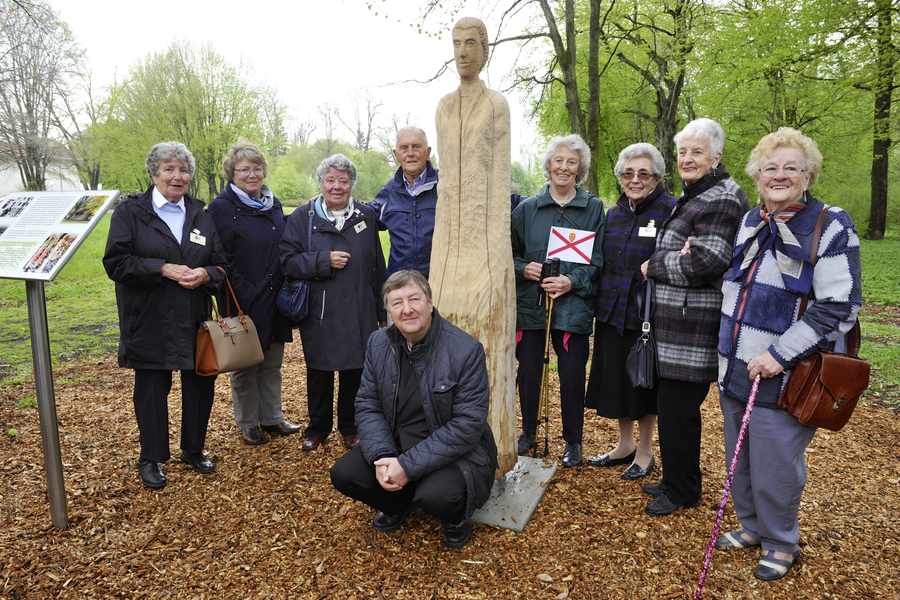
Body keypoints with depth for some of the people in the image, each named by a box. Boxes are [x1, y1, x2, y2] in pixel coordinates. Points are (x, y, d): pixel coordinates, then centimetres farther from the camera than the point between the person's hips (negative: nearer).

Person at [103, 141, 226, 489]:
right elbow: (115, 262, -10)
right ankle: (151, 458, 25)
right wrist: (163, 269, -19)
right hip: (149, 322, -3)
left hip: (194, 320, 3)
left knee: (200, 384, 8)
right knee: (151, 388, 8)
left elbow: (221, 265, 8)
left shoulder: (201, 216, 9)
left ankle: (193, 450, 29)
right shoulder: (130, 212, -2)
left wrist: (205, 274, -14)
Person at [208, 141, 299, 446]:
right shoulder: (222, 208, -10)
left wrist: (286, 291, 9)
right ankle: (248, 423, 24)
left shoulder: (273, 204, 10)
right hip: (244, 303, -6)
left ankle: (272, 417, 30)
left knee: (272, 363, 16)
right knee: (245, 366, 9)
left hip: (275, 299, 6)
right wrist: (244, 293, -18)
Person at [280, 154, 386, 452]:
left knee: (355, 372, 10)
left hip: (359, 313, 1)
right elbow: (287, 260, -6)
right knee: (319, 373, 11)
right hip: (318, 313, -1)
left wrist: (382, 311, 9)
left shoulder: (367, 216, 5)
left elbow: (377, 267, 8)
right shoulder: (302, 217, 0)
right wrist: (324, 260, -18)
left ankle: (350, 427, 30)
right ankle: (317, 428, 32)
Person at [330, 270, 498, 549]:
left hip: (454, 451, -5)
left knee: (436, 496, -32)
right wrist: (382, 457, -19)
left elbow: (468, 425, -22)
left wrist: (408, 465, -25)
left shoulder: (466, 349, -20)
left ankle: (456, 519, 8)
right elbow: (367, 405, -1)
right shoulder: (378, 343, -3)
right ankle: (398, 504, 19)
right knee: (343, 474, -12)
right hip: (395, 445, 5)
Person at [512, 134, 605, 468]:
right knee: (528, 371, 10)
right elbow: (510, 254, 11)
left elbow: (596, 260, 1)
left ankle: (573, 441, 24)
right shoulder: (527, 209, 7)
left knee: (572, 375, 3)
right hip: (530, 302, 2)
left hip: (572, 305, -1)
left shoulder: (593, 208, 4)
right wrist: (523, 268, -9)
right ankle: (528, 432, 31)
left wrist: (571, 281, -15)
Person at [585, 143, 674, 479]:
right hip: (612, 311, 6)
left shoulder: (670, 211, -8)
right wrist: (598, 304, 9)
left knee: (644, 382, 7)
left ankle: (644, 451, 26)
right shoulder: (613, 214, 10)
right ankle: (625, 445, 33)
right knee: (616, 379, 14)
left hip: (648, 313, -5)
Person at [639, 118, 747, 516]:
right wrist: (671, 257, -6)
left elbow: (706, 262, -23)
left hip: (695, 330, -10)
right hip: (676, 325, 10)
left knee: (676, 411, 0)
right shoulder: (691, 197, 17)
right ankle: (677, 481, 34)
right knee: (675, 407, 18)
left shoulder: (721, 199, -14)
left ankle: (681, 491, 18)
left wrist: (653, 266, -9)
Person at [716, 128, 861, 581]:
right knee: (738, 458, 18)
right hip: (735, 370, 6)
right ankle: (752, 526, 39)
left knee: (774, 467, 6)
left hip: (782, 377, -6)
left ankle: (781, 543, 30)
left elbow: (838, 308, -16)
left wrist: (779, 355, -20)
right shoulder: (750, 222, 9)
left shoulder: (831, 228, -10)